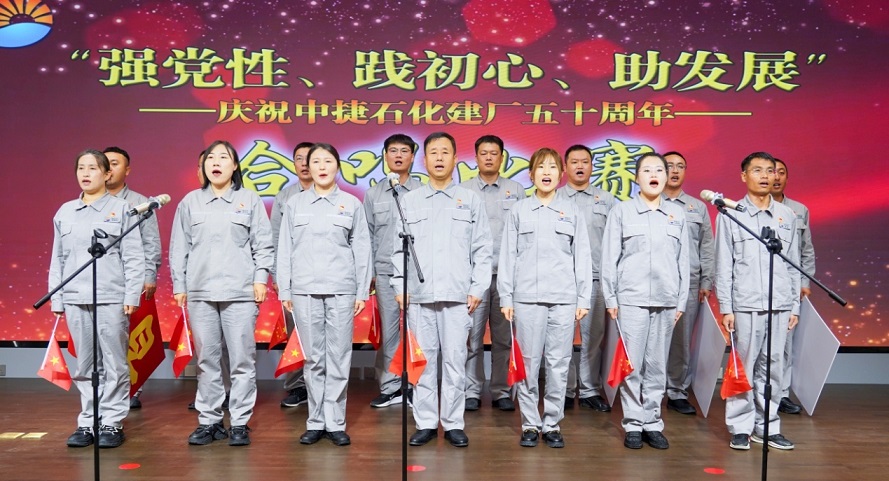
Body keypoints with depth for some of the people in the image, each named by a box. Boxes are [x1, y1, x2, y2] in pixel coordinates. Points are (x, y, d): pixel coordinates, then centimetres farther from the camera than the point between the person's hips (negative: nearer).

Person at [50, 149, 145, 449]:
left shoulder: (121, 208, 2)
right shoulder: (65, 212, 13)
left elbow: (134, 257, -2)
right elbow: (57, 260, 14)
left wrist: (132, 295, -8)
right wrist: (56, 298, 9)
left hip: (112, 298, -3)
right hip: (75, 299, 4)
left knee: (114, 364, 1)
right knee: (85, 366, 9)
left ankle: (113, 423, 10)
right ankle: (88, 422, 18)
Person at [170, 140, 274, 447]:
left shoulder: (250, 200, 6)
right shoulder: (190, 202, 11)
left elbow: (263, 244, 4)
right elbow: (179, 247, 11)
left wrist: (261, 278, -4)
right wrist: (179, 285, 7)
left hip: (240, 291, -2)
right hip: (200, 292, 2)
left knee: (242, 360, -1)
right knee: (206, 360, 7)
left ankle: (240, 424, 8)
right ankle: (209, 421, 17)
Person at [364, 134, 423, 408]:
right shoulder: (373, 194, 10)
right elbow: (368, 236, 11)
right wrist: (368, 271, 6)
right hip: (385, 271, 2)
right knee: (388, 330, 4)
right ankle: (389, 387, 13)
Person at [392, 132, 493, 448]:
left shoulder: (470, 201, 8)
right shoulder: (409, 201, 12)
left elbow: (482, 249, 5)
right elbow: (399, 248, 11)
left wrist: (477, 289, -2)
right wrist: (399, 287, 2)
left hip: (458, 295, -1)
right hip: (418, 295, 1)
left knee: (455, 360, 1)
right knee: (422, 361, 5)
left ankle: (453, 423, 12)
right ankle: (426, 423, 15)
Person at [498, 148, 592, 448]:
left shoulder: (572, 211, 9)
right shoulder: (519, 211, 8)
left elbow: (582, 257, 8)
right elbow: (508, 256, 6)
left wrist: (584, 298, 3)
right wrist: (505, 297, 1)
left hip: (564, 299, 1)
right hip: (527, 298, 0)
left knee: (559, 364, 4)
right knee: (528, 364, 3)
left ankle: (552, 424, 16)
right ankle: (530, 424, 15)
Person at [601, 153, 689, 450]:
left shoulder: (677, 215, 11)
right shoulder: (621, 212, 3)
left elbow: (683, 261, 11)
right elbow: (609, 258, 1)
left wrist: (681, 301, 7)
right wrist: (610, 298, -3)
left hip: (666, 301, 3)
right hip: (631, 299, -2)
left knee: (657, 365, 7)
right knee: (632, 364, 0)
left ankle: (652, 422, 17)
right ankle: (633, 424, 10)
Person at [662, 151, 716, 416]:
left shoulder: (698, 207, 16)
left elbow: (707, 247, 15)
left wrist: (707, 281, 7)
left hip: (689, 283, 3)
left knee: (682, 341, 5)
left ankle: (678, 392, 14)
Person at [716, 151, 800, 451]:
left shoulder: (787, 216, 12)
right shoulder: (730, 215, 2)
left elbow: (794, 263, 13)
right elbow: (723, 265, 0)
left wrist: (795, 305, 10)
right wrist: (725, 307, -5)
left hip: (780, 305, 3)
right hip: (745, 304, -3)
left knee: (772, 367, 8)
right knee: (744, 366, 1)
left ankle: (767, 426, 19)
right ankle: (740, 427, 11)